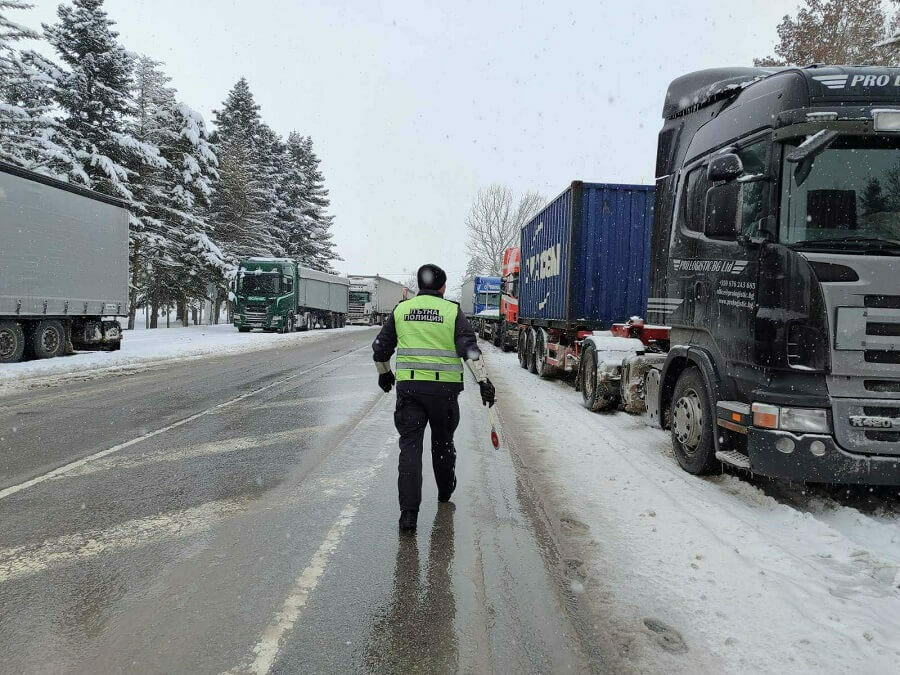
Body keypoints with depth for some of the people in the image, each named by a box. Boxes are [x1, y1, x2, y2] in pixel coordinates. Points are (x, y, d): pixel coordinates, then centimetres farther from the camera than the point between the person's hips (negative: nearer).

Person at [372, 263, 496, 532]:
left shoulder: (401, 310, 8)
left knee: (410, 445, 0)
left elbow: (380, 349, 12)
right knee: (443, 441, 19)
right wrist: (483, 381, -10)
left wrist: (384, 374, 28)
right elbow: (470, 348, -11)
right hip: (444, 388, 0)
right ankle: (445, 492, 40)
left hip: (408, 386, 1)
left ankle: (409, 511, -9)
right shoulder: (452, 311, 0)